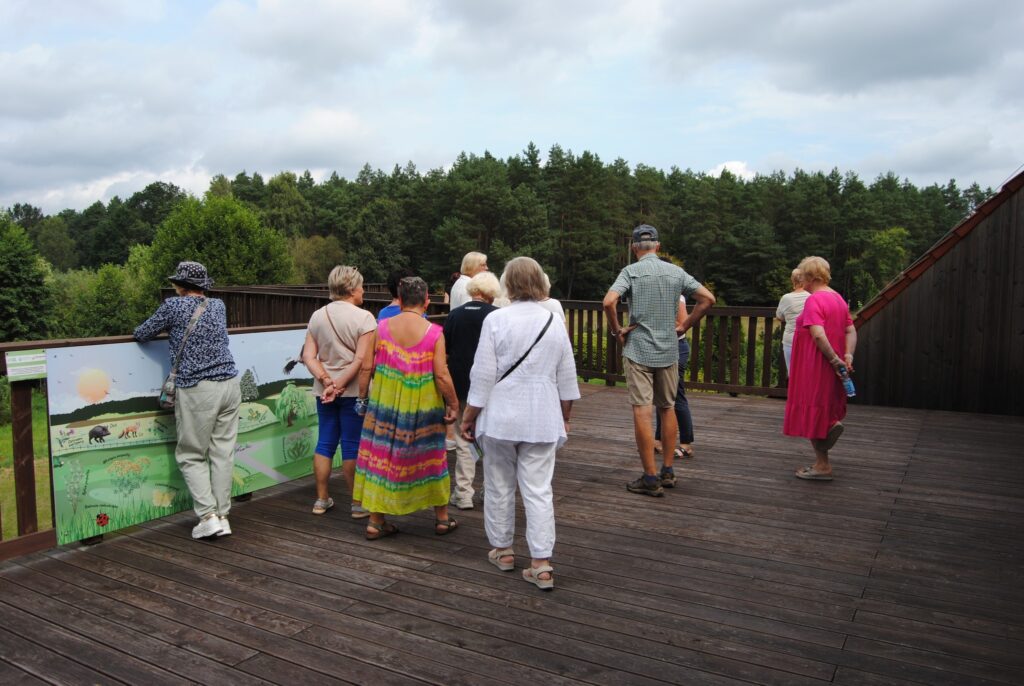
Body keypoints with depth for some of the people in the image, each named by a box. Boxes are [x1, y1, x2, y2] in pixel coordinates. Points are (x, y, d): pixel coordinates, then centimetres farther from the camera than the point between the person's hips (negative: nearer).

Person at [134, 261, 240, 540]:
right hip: (230, 384, 5)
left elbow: (141, 335, 6)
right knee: (223, 452, 8)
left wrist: (167, 327, 27)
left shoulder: (174, 306, -3)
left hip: (197, 390, -5)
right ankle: (222, 515, 11)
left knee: (191, 456, 7)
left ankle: (208, 516, -1)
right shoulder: (218, 305, 13)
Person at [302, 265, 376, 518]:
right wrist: (340, 385, -14)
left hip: (324, 390, 5)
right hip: (354, 390, -5)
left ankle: (322, 499, 23)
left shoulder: (317, 316, 7)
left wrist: (327, 381, -8)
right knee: (352, 446, 2)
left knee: (325, 442, 14)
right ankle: (358, 503, 11)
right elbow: (361, 360, -18)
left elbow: (309, 357, 0)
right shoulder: (363, 317, -10)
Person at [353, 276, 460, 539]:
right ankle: (442, 519, 25)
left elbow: (366, 367, -2)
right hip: (422, 407, -2)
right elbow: (442, 375, -14)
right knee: (430, 458, 14)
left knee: (381, 457, 11)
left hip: (384, 403, 2)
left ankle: (375, 521, 17)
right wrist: (453, 404, -2)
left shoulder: (382, 327, -3)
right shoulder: (434, 333, -11)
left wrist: (363, 398, 10)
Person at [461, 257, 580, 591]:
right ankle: (542, 564, 3)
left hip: (500, 417, -2)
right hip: (542, 420, 2)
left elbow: (483, 376, -9)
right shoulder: (554, 322, 2)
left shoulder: (496, 319, -10)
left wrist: (469, 417, 1)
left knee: (500, 486, 14)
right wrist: (565, 417, 21)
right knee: (538, 490, 4)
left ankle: (503, 550, 28)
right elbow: (567, 379, 9)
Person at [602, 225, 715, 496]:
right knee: (667, 408, 16)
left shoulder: (631, 271, -6)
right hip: (669, 351, 4)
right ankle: (668, 472, 23)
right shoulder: (676, 271, 6)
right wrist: (684, 326, 9)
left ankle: (651, 479, 1)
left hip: (638, 350, -4)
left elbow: (609, 302, -20)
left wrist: (617, 330, -5)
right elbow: (708, 298, 5)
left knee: (642, 410, -2)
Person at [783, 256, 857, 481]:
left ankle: (822, 466, 7)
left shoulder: (814, 300, -17)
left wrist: (834, 359, -20)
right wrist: (848, 356, -1)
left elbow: (818, 335, -26)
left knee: (812, 413, 2)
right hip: (830, 368, 9)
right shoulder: (838, 299, 12)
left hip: (815, 366, -9)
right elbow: (851, 331, 10)